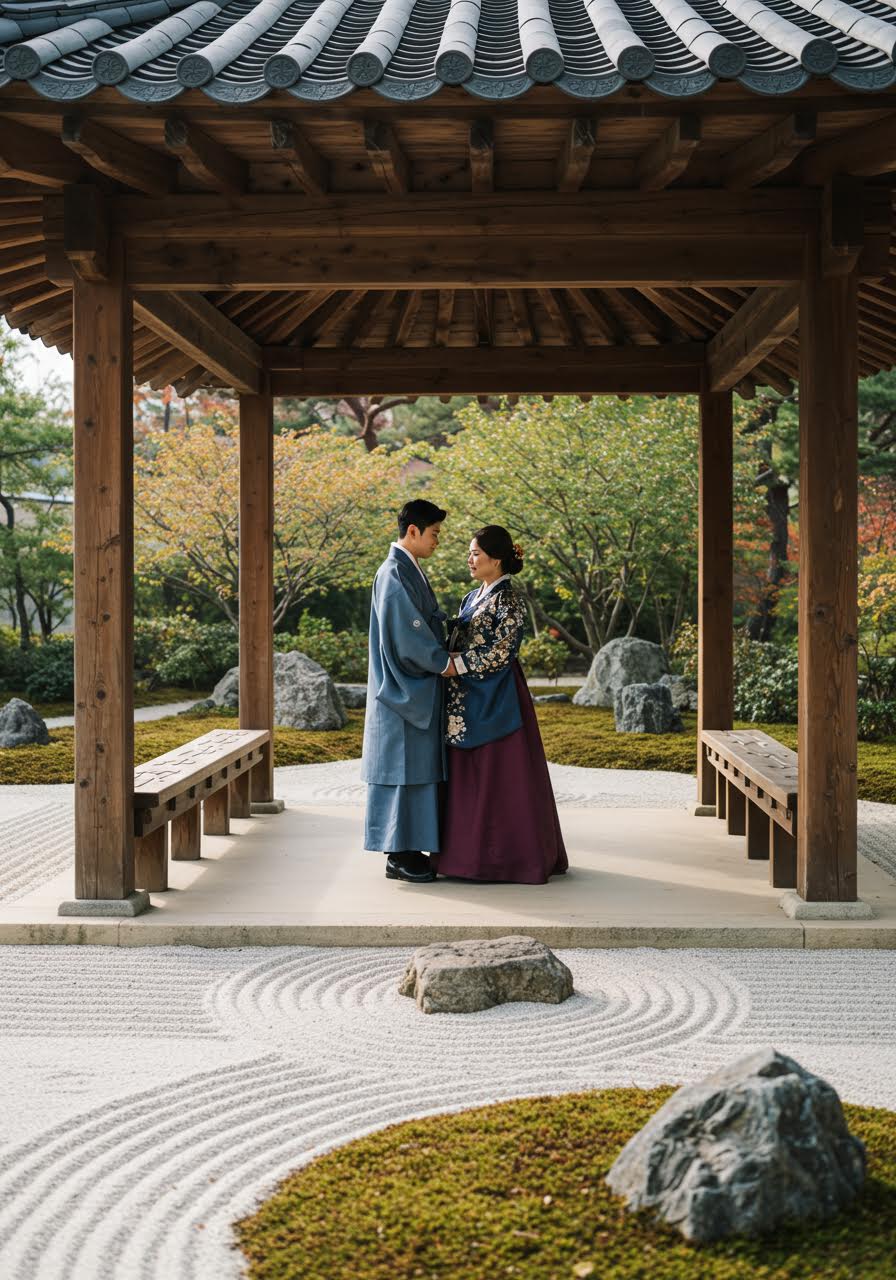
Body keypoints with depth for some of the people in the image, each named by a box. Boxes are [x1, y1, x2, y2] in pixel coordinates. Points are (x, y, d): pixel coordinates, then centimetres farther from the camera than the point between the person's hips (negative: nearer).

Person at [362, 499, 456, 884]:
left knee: (417, 766, 11)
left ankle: (407, 848, 17)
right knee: (403, 767, -5)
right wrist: (445, 663, -11)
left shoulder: (411, 571, 15)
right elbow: (407, 633, -20)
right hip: (404, 689, -10)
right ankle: (398, 856, 1)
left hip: (419, 689, 10)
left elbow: (430, 621, 20)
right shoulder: (394, 573, -16)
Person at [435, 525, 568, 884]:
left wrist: (458, 665, -17)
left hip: (496, 698, -9)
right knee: (469, 776, 10)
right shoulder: (473, 597, 16)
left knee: (500, 776, -3)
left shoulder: (508, 599, -11)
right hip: (468, 699, 9)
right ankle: (472, 850, 16)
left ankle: (508, 855, 4)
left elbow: (501, 651, -17)